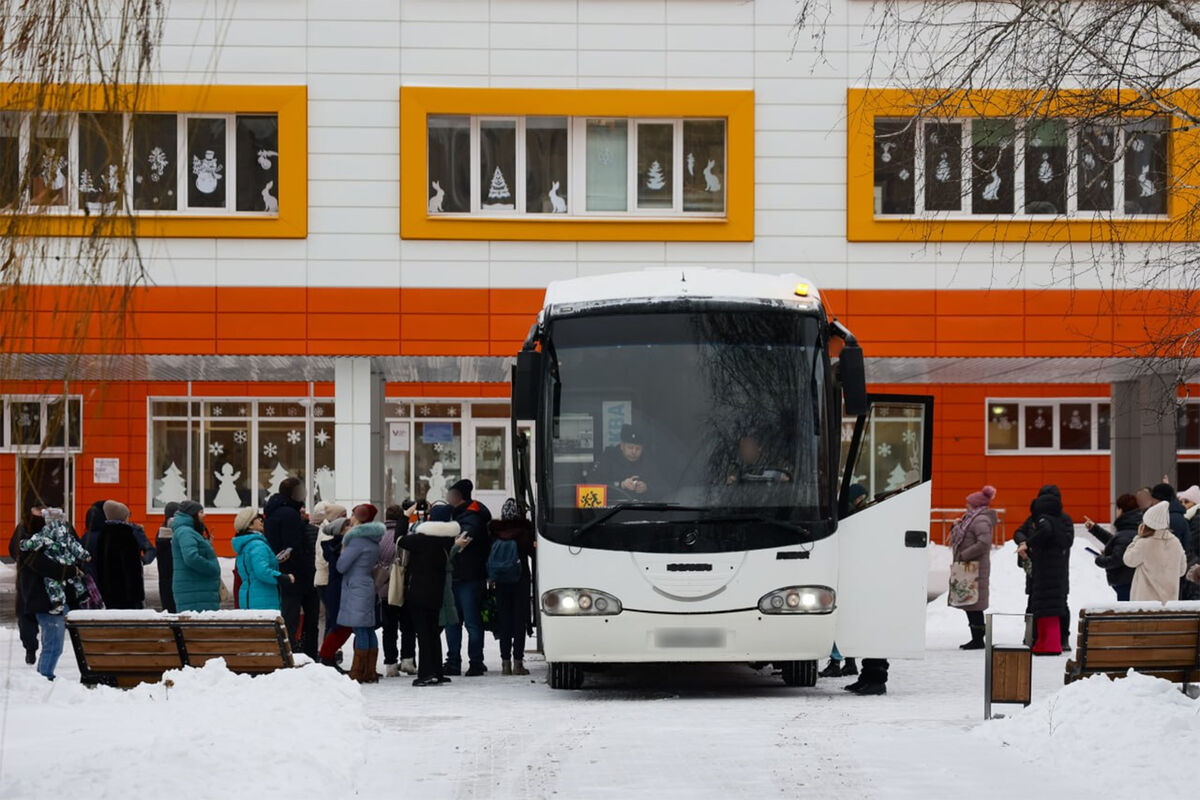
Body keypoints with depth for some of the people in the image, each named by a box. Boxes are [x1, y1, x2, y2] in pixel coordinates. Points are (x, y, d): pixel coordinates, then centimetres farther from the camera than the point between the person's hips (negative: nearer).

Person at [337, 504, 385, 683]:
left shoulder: (357, 540, -15)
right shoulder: (373, 540, 13)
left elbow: (341, 566, -14)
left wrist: (343, 550, 5)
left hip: (356, 588, -9)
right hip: (368, 586, 9)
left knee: (360, 630, -9)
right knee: (368, 630, 10)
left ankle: (358, 673, -9)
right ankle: (370, 672, 12)